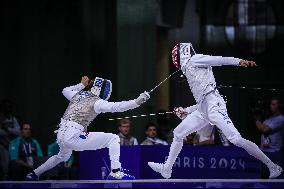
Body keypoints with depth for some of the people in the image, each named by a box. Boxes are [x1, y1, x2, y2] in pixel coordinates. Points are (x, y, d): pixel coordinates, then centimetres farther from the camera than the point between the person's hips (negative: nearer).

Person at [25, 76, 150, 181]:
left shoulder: (78, 95, 12)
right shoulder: (96, 102, -7)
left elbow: (65, 90, 34)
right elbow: (116, 107, -22)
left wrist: (82, 85, 40)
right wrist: (138, 101, -27)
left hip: (61, 136, 8)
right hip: (74, 137, -8)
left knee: (63, 157, 41)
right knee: (113, 139, -5)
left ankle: (34, 174, 50)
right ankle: (116, 172, -19)